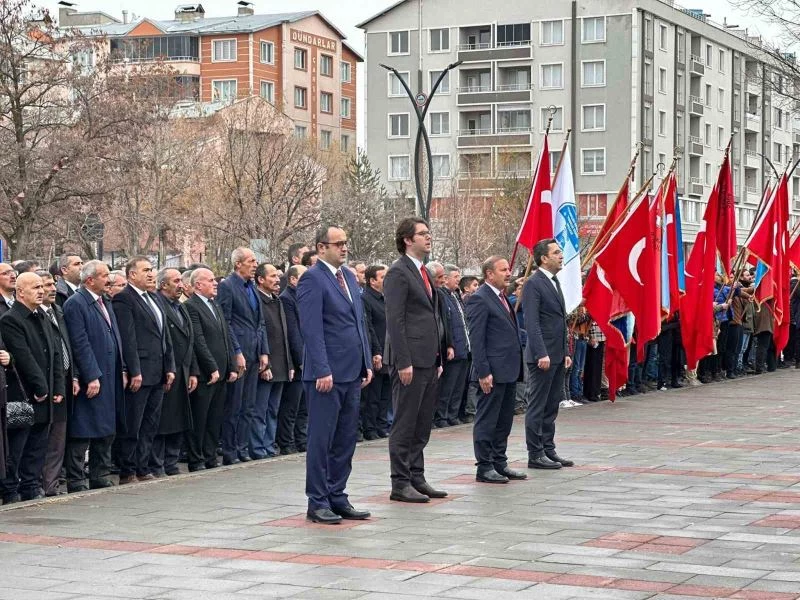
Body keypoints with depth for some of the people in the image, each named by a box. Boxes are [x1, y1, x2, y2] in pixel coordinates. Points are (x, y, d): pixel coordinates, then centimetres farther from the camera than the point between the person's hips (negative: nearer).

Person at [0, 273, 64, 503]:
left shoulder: (42, 319, 16)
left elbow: (56, 354, 15)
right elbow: (24, 358, -18)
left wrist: (58, 388, 5)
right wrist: (41, 388, -16)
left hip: (43, 398, 8)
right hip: (22, 397, -8)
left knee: (37, 446, 11)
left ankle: (31, 488, 18)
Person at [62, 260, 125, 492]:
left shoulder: (106, 304, 17)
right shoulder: (75, 304, -11)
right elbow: (80, 344, -16)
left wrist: (121, 371, 13)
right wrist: (92, 377, -19)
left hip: (111, 379, 9)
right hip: (90, 380, -9)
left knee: (107, 431, 13)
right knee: (82, 434, -4)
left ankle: (100, 477, 22)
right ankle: (76, 482, 1)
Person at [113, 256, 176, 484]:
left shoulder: (153, 299, 18)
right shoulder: (123, 299, -9)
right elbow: (128, 338, -15)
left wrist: (170, 367, 13)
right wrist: (135, 372, -19)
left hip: (158, 374, 9)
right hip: (139, 374, -8)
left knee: (150, 425, 11)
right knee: (132, 427, -2)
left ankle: (143, 469, 18)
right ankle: (127, 472, 4)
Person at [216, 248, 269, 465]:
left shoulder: (252, 286, 16)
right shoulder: (227, 286, -7)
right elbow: (225, 323, -12)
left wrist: (264, 352, 9)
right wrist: (237, 353, -16)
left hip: (254, 354, 8)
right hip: (238, 354, -8)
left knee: (248, 406, 10)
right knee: (233, 406, -3)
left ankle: (242, 448, 15)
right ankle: (229, 452, 3)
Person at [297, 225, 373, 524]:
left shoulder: (348, 276, 16)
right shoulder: (312, 279, -10)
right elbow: (312, 329, -16)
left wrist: (367, 363, 14)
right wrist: (322, 371, -20)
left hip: (352, 372, 8)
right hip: (327, 373, -8)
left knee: (346, 438, 11)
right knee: (322, 439, -1)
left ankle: (337, 497, 19)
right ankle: (318, 502, 5)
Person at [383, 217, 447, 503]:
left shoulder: (424, 272, 19)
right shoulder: (398, 272, -10)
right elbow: (395, 321, -15)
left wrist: (439, 358, 17)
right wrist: (403, 362, -19)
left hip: (429, 360, 9)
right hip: (410, 360, -9)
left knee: (422, 425, 12)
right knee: (405, 424, -4)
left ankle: (417, 478, 19)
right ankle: (400, 484, 1)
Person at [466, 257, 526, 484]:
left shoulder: (502, 297, 16)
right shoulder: (480, 299, -12)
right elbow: (476, 339, -16)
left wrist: (516, 367, 16)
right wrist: (483, 372, -20)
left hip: (509, 371, 9)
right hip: (493, 371, -9)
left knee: (504, 420, 14)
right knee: (486, 421, -2)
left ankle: (500, 463, 23)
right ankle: (484, 467, 4)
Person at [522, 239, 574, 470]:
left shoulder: (554, 282, 17)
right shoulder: (533, 284, -12)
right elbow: (532, 323, -18)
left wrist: (565, 353, 18)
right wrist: (541, 354, -23)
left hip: (557, 356, 9)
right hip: (543, 355, -9)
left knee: (551, 406, 13)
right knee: (537, 407, -3)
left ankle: (548, 450, 19)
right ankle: (535, 455, 1)